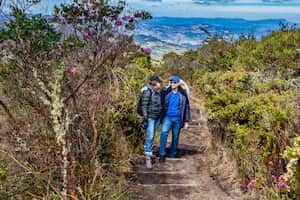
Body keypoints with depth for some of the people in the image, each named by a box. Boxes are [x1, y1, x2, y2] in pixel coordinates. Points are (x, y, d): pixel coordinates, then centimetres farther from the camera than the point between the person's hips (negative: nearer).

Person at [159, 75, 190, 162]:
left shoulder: (183, 94, -1)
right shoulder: (165, 92, -2)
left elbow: (187, 108, 5)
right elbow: (160, 104, 7)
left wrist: (186, 121, 3)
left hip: (178, 119, 1)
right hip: (167, 117, -1)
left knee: (175, 137, 8)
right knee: (164, 133, -21)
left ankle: (172, 155, 23)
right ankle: (162, 154, -17)